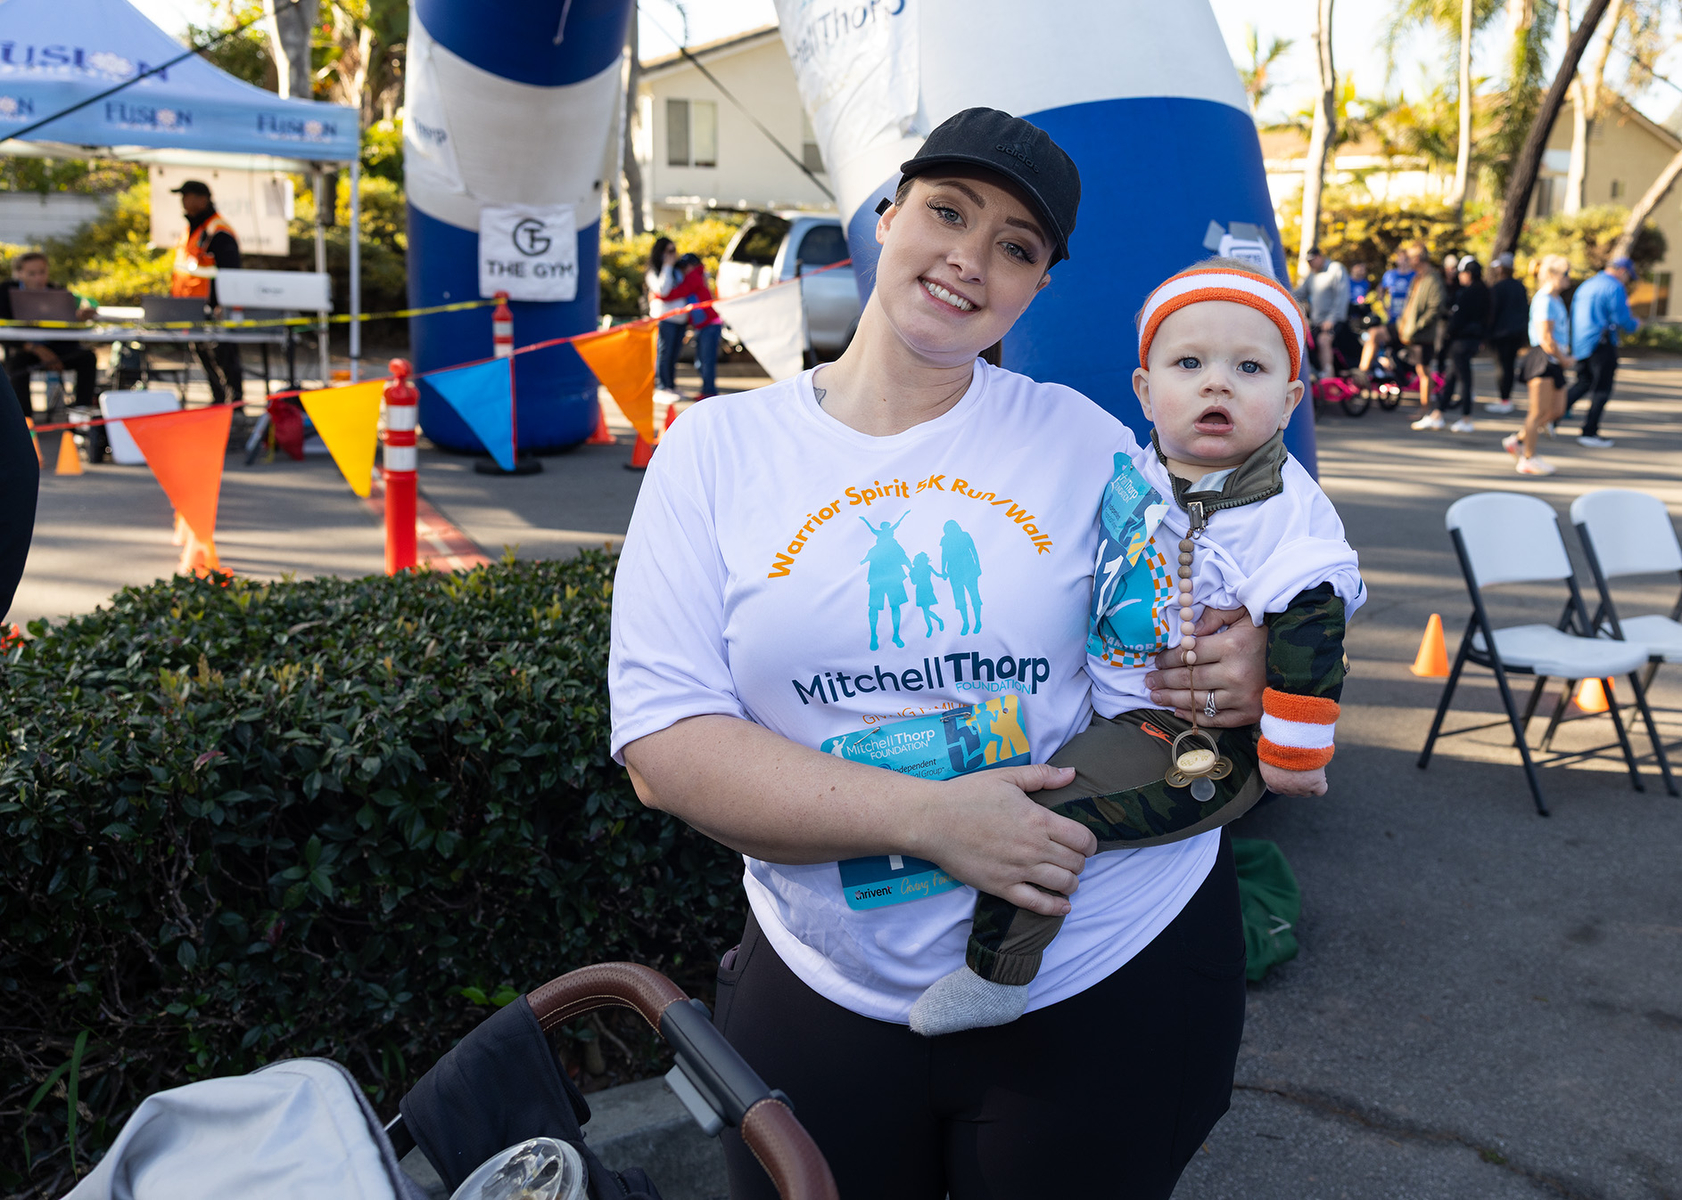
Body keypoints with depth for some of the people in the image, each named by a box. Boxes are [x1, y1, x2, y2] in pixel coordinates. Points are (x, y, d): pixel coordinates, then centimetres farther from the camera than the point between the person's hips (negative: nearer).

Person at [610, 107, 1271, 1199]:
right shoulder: (717, 448, -5)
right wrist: (925, 818, -22)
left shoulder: (1081, 437, -2)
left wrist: (1245, 669, -14)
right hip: (827, 994, 0)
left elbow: (1202, 617, 11)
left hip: (1113, 976, 1)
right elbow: (663, 745, -11)